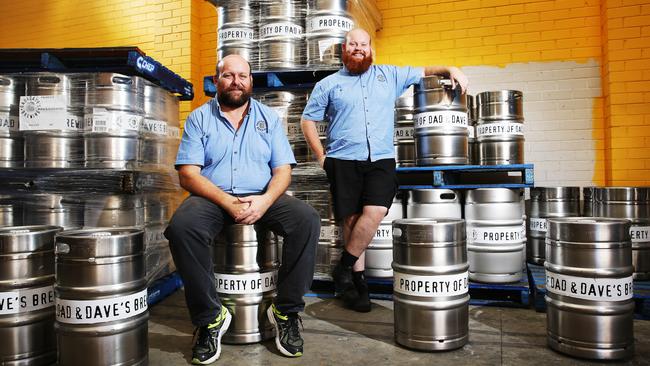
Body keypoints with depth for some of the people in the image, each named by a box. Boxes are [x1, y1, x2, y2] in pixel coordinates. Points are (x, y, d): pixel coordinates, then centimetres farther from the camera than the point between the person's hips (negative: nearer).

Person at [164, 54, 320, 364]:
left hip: (263, 198, 1)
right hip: (212, 198, -1)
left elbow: (283, 170, 4)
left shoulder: (269, 118, 11)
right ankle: (209, 317, -14)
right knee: (181, 227, -33)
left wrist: (265, 200, -17)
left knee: (307, 220, -26)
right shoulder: (198, 119, 6)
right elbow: (188, 174, -4)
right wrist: (228, 203, -19)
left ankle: (286, 311, -10)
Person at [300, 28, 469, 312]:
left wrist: (450, 70, 2)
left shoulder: (390, 75, 17)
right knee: (352, 219, 0)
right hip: (344, 160, 0)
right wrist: (321, 156, 3)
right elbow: (308, 120, 12)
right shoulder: (328, 84, 12)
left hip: (381, 160, 1)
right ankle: (357, 277, 13)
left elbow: (425, 72, 22)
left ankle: (344, 268, -1)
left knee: (375, 212, -18)